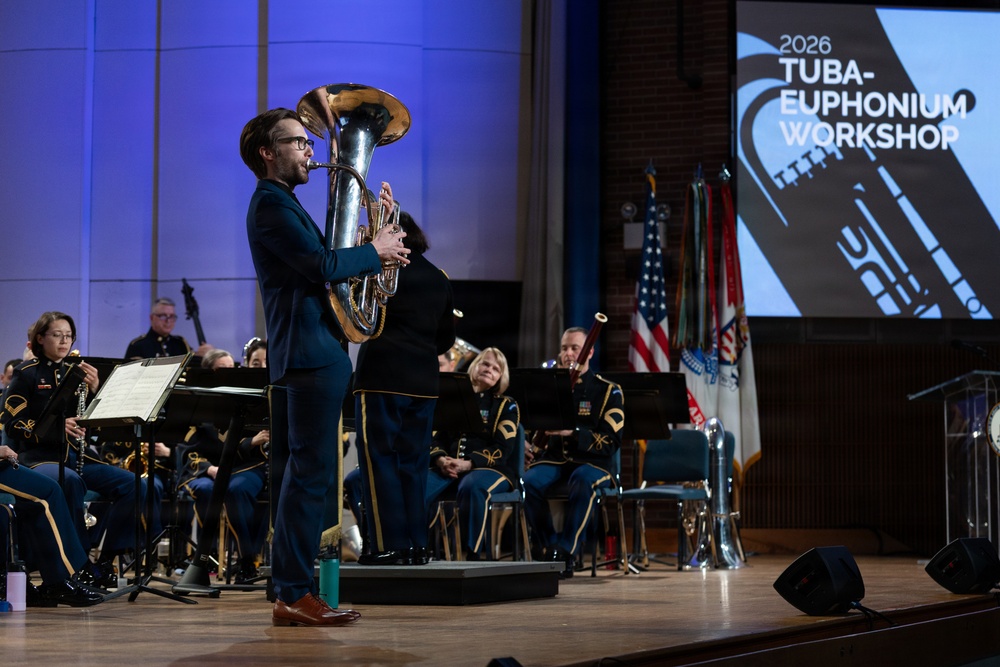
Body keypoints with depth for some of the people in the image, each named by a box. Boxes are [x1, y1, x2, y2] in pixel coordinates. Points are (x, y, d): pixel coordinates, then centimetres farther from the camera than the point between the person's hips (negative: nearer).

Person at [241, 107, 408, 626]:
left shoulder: (283, 204, 23)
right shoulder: (270, 203, -10)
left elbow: (325, 259, 22)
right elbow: (323, 266, -22)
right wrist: (375, 251, -7)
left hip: (313, 354, 11)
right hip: (309, 353, -11)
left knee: (306, 473, 12)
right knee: (311, 472, -12)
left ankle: (293, 591, 16)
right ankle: (294, 595, -12)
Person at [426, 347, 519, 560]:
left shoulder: (506, 406, 12)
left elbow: (503, 448, -2)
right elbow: (437, 437, 15)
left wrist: (469, 464, -18)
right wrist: (440, 459, -9)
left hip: (491, 468, -3)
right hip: (448, 468, 3)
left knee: (471, 488, -42)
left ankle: (472, 554, -38)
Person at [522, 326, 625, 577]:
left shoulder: (608, 391, 2)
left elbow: (611, 442, -9)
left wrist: (574, 432, -22)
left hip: (591, 462, -3)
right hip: (554, 458, 3)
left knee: (583, 482, -39)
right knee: (529, 482, -30)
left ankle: (566, 553, -31)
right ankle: (551, 548, -18)